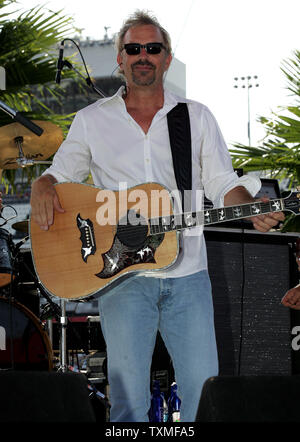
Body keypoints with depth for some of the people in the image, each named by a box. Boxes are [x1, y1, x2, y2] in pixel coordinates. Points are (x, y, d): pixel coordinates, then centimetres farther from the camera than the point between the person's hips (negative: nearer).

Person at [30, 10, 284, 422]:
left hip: (187, 275, 1)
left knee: (204, 392, 0)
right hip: (121, 275, -1)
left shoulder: (197, 117, 10)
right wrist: (42, 187, -10)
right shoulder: (91, 120, 9)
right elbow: (59, 172, 14)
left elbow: (222, 183, 7)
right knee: (128, 399, 0)